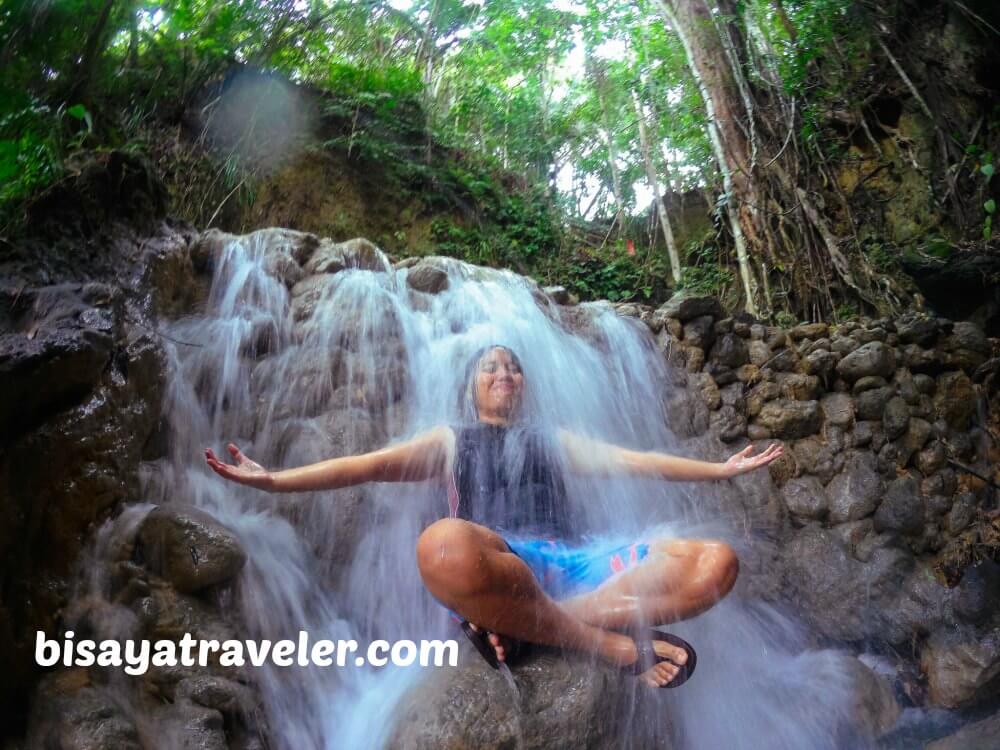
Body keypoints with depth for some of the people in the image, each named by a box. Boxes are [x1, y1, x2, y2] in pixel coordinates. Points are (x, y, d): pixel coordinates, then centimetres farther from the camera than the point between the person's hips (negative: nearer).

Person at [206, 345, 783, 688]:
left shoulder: (551, 440, 31)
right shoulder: (450, 441, 23)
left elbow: (634, 461, 27)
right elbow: (371, 465, 9)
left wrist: (720, 470, 23)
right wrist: (273, 481, -4)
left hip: (568, 564, 4)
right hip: (496, 565, -3)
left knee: (715, 562, -17)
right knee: (444, 544, -42)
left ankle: (523, 624, -24)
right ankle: (611, 643, -26)